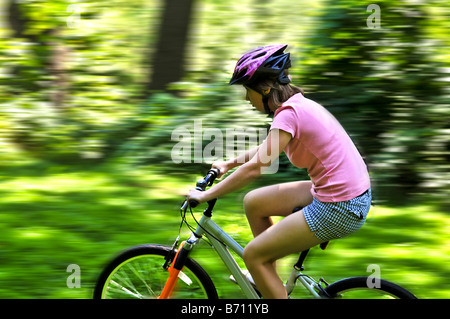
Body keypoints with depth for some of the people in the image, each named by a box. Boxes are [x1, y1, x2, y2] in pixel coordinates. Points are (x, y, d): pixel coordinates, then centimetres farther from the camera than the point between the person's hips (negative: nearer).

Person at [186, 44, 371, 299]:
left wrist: (205, 196, -15)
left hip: (338, 209, -9)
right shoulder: (299, 104, 10)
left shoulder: (289, 114, -18)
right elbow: (268, 149, 27)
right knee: (253, 203, 17)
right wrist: (229, 163, 29)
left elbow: (255, 168, -23)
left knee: (253, 255, -3)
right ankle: (268, 277, 29)